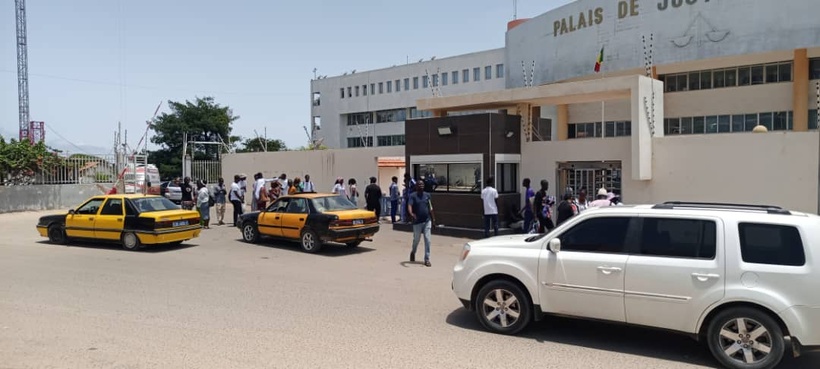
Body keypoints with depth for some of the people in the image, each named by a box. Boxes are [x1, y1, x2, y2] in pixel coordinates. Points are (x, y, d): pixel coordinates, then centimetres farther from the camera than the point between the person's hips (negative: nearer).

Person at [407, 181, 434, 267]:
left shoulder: (427, 195, 8)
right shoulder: (413, 196, -6)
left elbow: (430, 208, 13)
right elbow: (409, 206, -21)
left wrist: (433, 219, 13)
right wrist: (411, 213, -41)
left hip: (427, 221, 3)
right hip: (417, 222, -3)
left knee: (427, 240, -3)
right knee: (416, 240, 11)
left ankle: (427, 259, 2)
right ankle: (413, 252, 41)